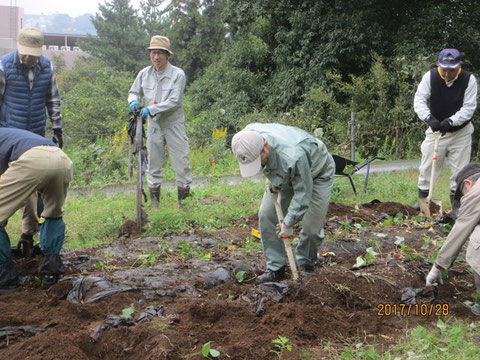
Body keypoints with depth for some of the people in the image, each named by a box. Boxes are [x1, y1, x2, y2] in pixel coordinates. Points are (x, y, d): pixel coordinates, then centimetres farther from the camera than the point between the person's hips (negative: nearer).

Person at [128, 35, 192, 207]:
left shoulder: (178, 74, -10)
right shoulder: (144, 74, 3)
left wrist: (151, 109, -23)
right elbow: (134, 92, 15)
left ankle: (184, 201, 8)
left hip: (174, 124, -4)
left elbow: (174, 101, -17)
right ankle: (154, 202, 18)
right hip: (154, 125, 4)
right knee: (153, 163, 8)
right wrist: (134, 101, -9)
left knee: (181, 162, -2)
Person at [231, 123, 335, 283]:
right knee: (266, 215, -5)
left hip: (316, 173, -6)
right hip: (284, 173, 6)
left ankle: (305, 263, 22)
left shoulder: (292, 156, -47)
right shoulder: (248, 137, -28)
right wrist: (272, 180, -4)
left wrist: (288, 223, -22)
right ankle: (275, 267, 6)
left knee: (312, 227, -7)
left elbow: (303, 194, -33)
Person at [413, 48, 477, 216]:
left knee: (460, 169, 4)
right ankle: (423, 198, 21)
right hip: (435, 130, 1)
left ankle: (457, 203, 17)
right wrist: (429, 118, -34)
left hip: (461, 131, -1)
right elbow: (419, 100, -17)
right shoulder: (430, 77, -14)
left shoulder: (469, 80, -16)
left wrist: (450, 121, -32)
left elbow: (469, 107, -18)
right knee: (427, 165, 5)